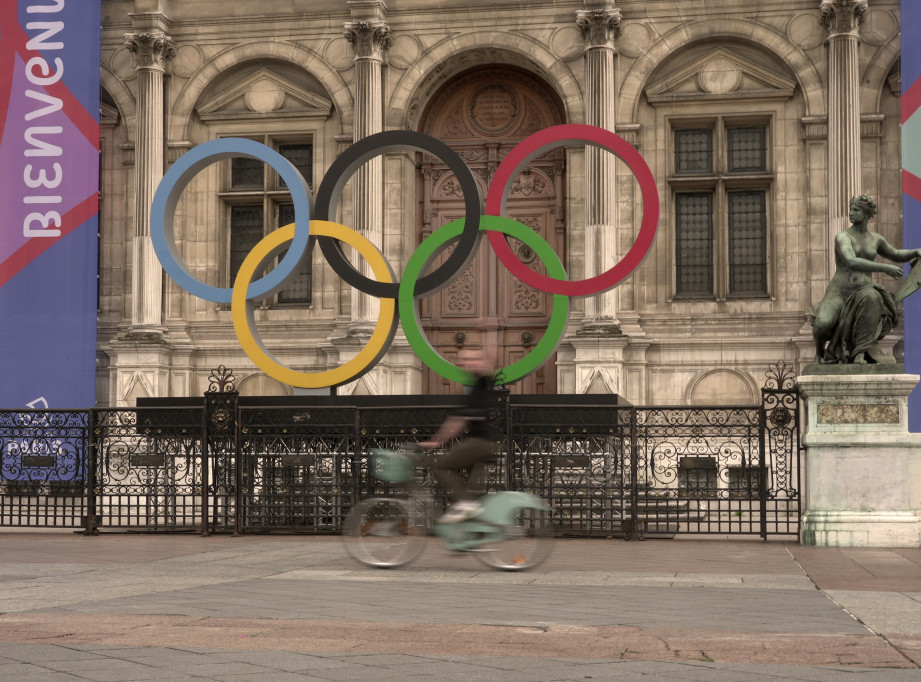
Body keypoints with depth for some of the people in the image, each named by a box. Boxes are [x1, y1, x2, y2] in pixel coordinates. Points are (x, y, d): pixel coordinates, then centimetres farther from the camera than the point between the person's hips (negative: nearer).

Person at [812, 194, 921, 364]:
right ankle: (821, 350, 3)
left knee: (870, 298, -38)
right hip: (837, 293, -3)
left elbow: (896, 255, 32)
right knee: (823, 324, -36)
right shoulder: (843, 237, -6)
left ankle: (861, 353, -35)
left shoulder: (875, 239, 13)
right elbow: (852, 263, -25)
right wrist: (884, 268, -26)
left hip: (861, 294, 3)